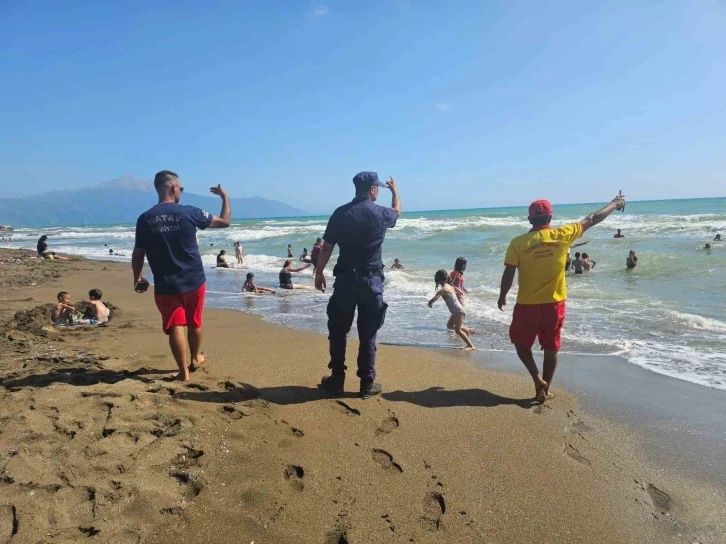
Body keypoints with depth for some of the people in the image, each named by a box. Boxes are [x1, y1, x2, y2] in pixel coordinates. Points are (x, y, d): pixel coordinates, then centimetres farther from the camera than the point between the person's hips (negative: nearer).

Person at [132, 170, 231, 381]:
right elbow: (224, 222, 2)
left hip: (165, 285, 0)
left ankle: (183, 371, 7)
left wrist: (137, 278, 17)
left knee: (175, 327, 5)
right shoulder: (189, 212, -9)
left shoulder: (145, 219, -5)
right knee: (194, 322, 19)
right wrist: (225, 197, 17)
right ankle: (196, 358, 38)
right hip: (194, 281, 0)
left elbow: (138, 254, 1)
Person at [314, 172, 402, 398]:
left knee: (338, 331, 11)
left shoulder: (341, 213, 0)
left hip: (345, 279, 1)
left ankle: (337, 379, 17)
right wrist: (394, 190, 42)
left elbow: (327, 247, -1)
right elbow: (397, 210, 24)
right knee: (368, 334, 6)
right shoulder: (381, 213, -1)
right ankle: (367, 383, 12)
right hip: (371, 280, -1)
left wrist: (319, 272, 10)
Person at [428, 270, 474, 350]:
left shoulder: (442, 290, -19)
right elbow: (461, 293, 20)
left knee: (457, 330, -9)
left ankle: (471, 346, -9)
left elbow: (432, 301, -25)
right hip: (457, 311, 9)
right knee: (449, 325, 22)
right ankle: (467, 330, 32)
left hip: (458, 311, -9)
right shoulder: (450, 286, 6)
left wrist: (430, 304, -3)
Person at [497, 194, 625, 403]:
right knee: (551, 348, 16)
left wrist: (502, 296, 6)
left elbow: (508, 274, -10)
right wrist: (614, 204, 21)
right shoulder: (562, 235, -7)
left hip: (527, 305, -2)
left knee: (521, 343, 18)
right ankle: (545, 389, 25)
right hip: (554, 304, 2)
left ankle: (537, 378, 4)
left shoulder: (518, 243, -11)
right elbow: (592, 220, 6)